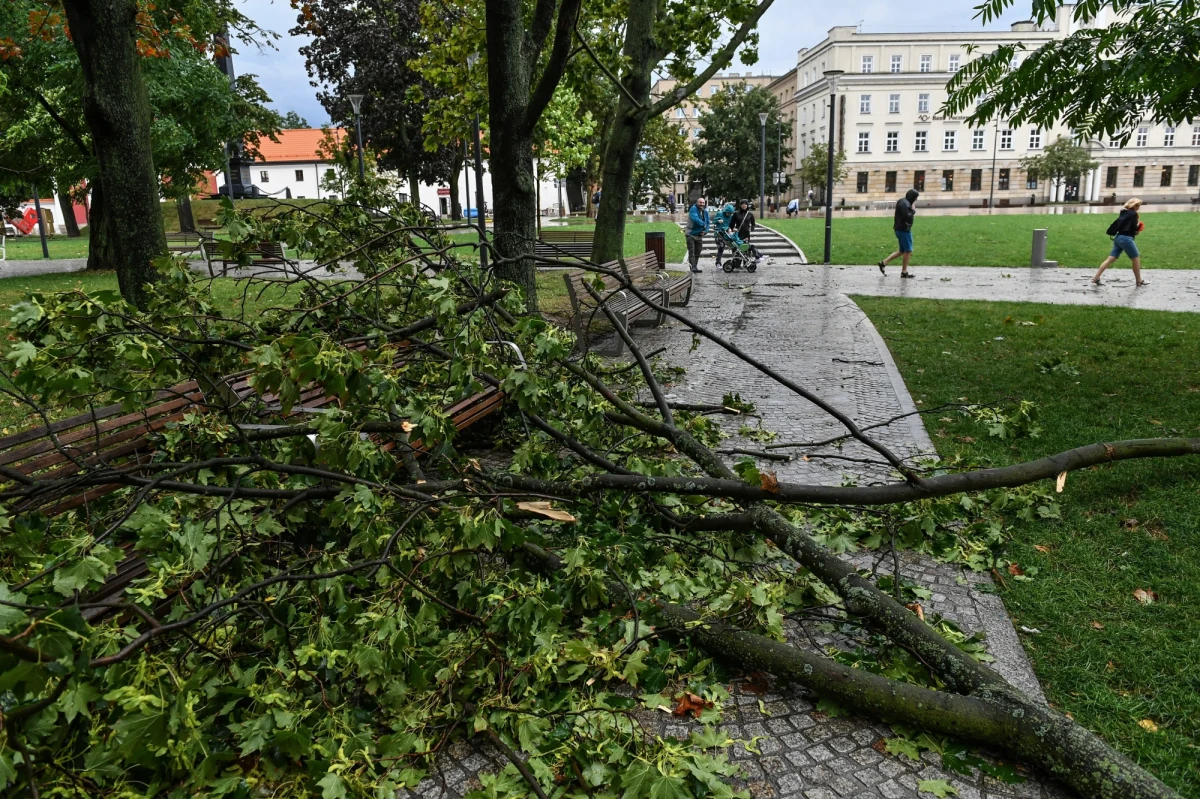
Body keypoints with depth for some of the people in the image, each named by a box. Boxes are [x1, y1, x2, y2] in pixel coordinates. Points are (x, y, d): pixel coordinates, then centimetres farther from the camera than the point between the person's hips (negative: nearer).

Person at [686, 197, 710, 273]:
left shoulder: (705, 212, 10)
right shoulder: (693, 209, -11)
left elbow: (707, 223, 15)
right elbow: (695, 218, -28)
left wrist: (705, 231, -3)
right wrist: (703, 224, -32)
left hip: (699, 235, 7)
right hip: (691, 234, -7)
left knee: (697, 253, 11)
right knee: (691, 252, -14)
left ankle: (695, 267, 19)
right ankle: (693, 267, -21)